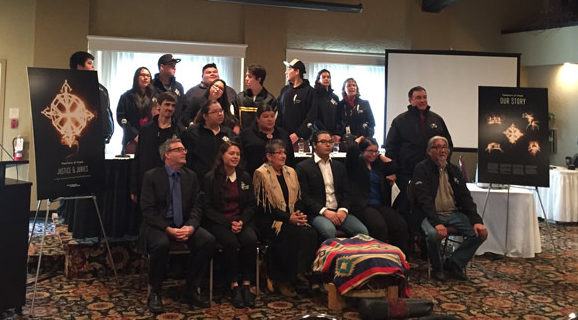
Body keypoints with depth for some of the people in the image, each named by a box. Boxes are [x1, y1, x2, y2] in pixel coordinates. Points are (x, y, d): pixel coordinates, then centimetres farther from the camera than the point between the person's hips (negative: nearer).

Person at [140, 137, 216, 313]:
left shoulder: (191, 176, 11)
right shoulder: (151, 176, -2)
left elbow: (197, 207, 6)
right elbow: (148, 210, -8)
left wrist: (190, 227, -15)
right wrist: (168, 229, -20)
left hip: (185, 225, 4)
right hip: (158, 225, -4)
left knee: (208, 240, -23)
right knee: (161, 244, -36)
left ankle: (192, 288, -6)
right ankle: (154, 293, -13)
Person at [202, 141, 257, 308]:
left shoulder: (245, 177, 13)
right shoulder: (210, 178, 1)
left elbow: (251, 205, 12)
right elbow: (208, 208, -2)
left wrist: (241, 221, -8)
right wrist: (228, 223, -14)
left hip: (242, 220, 3)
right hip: (219, 222, -3)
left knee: (251, 240, -29)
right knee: (231, 242, -33)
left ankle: (246, 284, -20)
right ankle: (234, 285, -21)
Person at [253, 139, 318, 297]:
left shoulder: (291, 172, 18)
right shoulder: (261, 174, -3)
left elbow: (298, 199, 17)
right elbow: (264, 206, -10)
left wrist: (300, 214, -5)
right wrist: (288, 218, -17)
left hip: (292, 219, 6)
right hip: (270, 222, -6)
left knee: (311, 234, -24)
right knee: (297, 235, -31)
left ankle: (301, 275, -10)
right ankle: (281, 280, -14)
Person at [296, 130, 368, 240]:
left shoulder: (339, 166, 19)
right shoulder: (303, 167, 2)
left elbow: (346, 192, 15)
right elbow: (304, 196, -5)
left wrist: (343, 209, -5)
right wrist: (324, 211, -15)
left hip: (340, 211, 5)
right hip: (317, 213, -4)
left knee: (362, 231, -20)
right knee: (329, 230, -35)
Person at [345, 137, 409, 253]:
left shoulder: (377, 165, 26)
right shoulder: (356, 163, 7)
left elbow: (393, 167, 18)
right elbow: (351, 150, -12)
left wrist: (379, 155, 21)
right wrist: (358, 140, 8)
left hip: (380, 205, 6)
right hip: (362, 206, -6)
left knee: (401, 225, -21)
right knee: (379, 226, -35)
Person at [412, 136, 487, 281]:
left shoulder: (454, 170, 14)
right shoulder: (422, 169, -4)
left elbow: (465, 197, 8)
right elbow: (424, 199, -15)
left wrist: (476, 221, -8)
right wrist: (436, 223, -29)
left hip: (454, 214, 6)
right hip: (431, 215, -5)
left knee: (480, 233, -15)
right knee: (433, 234, -36)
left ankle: (454, 264, 3)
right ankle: (437, 268, -6)